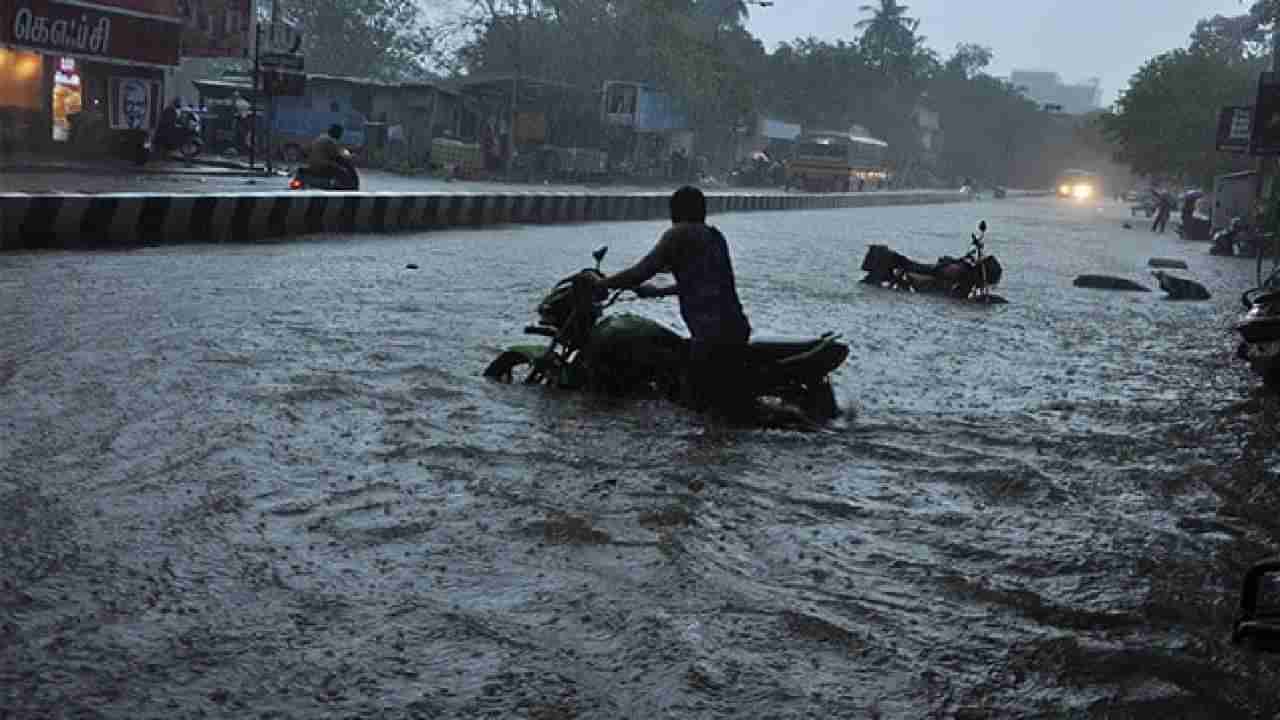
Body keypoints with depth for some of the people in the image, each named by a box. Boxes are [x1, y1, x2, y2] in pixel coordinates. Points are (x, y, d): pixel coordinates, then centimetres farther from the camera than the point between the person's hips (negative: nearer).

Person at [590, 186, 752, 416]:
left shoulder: (679, 234, -5)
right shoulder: (715, 235, 18)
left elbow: (640, 272, -9)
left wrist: (601, 282, 6)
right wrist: (658, 292, 42)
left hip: (710, 336, -8)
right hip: (738, 329, 8)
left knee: (697, 401, 4)